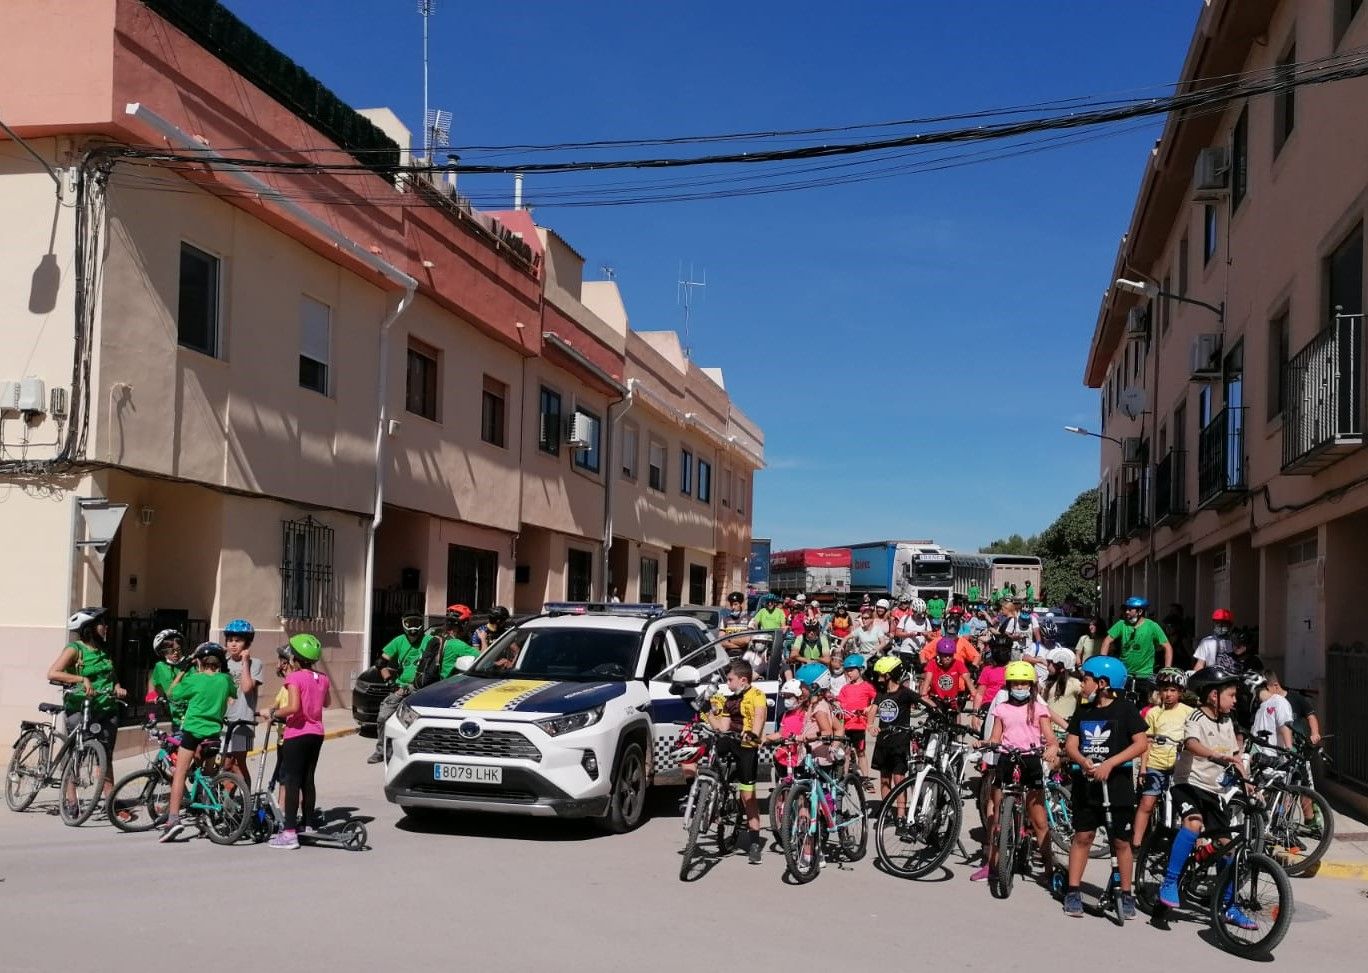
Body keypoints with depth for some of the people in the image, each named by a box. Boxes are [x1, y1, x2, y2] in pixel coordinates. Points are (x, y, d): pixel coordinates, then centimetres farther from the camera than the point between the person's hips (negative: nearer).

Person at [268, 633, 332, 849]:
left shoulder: (295, 678, -14)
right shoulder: (322, 679, 5)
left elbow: (293, 707, -27)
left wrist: (274, 714, -12)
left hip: (297, 734, -6)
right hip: (316, 734, 7)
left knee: (291, 781, -4)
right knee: (308, 780, 16)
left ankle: (289, 832, -6)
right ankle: (307, 824, 22)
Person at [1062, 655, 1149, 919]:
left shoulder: (1125, 708, -5)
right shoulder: (1083, 711, 8)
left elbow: (1141, 743, -12)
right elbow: (1071, 744, 5)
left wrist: (1109, 764, -19)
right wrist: (1083, 761, -17)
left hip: (1116, 783, -4)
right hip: (1086, 782, 4)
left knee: (1121, 841, 3)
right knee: (1082, 836, 5)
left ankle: (1126, 894, 14)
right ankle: (1072, 892, 10)